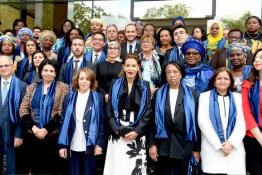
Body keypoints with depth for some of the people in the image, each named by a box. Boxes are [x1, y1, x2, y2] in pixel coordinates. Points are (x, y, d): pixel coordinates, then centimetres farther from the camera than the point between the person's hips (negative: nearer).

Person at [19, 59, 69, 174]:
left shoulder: (63, 88, 0)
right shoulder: (32, 88, 10)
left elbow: (62, 112, -8)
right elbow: (23, 109, 3)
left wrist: (47, 129, -16)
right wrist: (33, 127, -11)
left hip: (53, 135, -3)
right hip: (32, 135, 3)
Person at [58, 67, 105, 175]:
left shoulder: (98, 98, -1)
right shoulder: (69, 98, 5)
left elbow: (102, 122, -2)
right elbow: (63, 122, 3)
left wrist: (99, 143, -8)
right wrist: (62, 145, -2)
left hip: (90, 146, -2)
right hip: (72, 147, 2)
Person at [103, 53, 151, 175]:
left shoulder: (144, 87, 4)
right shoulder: (115, 85, 6)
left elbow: (147, 113, -1)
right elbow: (110, 111, 2)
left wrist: (136, 131, -11)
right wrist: (117, 130, -10)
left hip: (137, 135, -1)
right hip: (117, 135, 1)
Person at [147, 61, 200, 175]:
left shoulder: (190, 95, 2)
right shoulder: (158, 94, 4)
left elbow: (195, 122, 0)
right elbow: (152, 120, 2)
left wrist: (196, 148, -1)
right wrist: (151, 144, -4)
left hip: (183, 146, 0)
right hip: (163, 146, 1)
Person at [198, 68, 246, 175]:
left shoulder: (238, 97, 13)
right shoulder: (205, 96, 6)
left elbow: (241, 123, 4)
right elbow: (203, 123, -3)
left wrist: (231, 143, -10)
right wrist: (219, 145, -9)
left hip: (235, 149, 2)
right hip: (212, 149, -1)